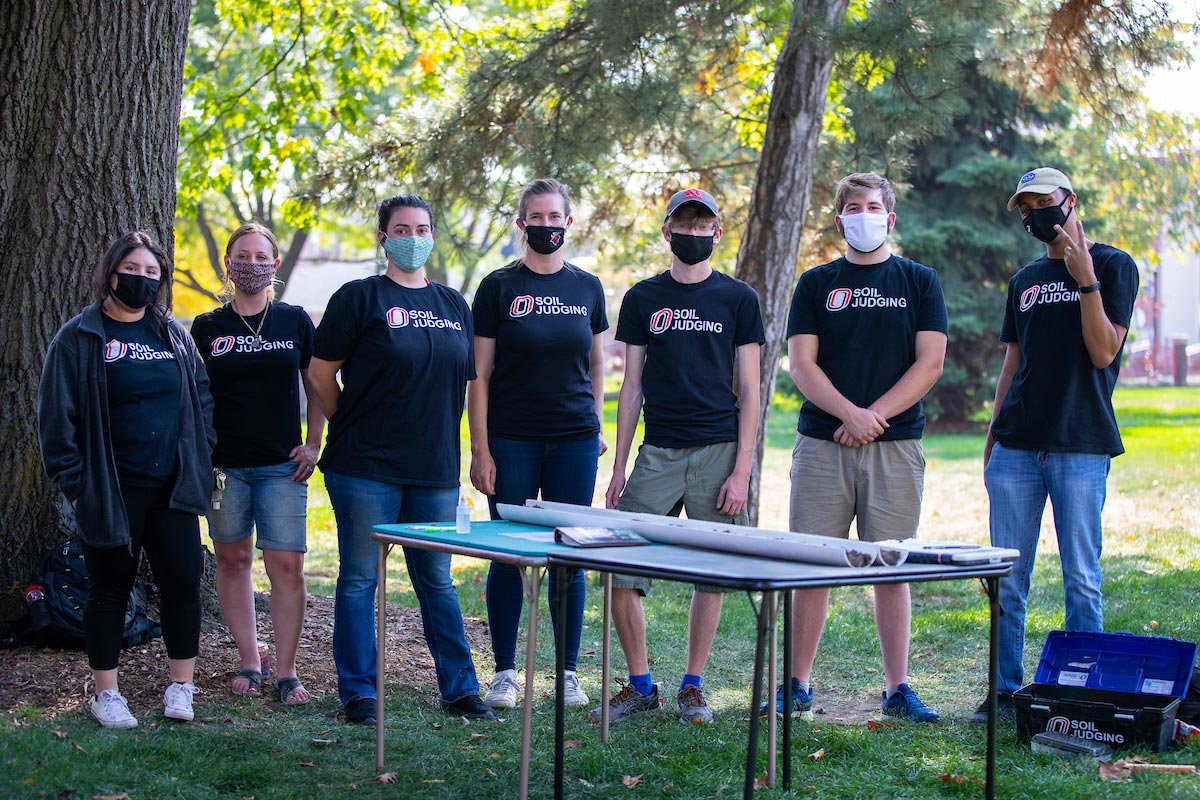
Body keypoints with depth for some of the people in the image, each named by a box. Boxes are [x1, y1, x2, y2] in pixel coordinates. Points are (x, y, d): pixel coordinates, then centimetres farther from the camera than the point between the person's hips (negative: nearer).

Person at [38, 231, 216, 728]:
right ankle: (105, 695, 16)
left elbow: (202, 399, 17)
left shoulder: (173, 334, 11)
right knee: (110, 590, 5)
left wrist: (200, 464, 7)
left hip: (172, 490, 3)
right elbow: (56, 416, -3)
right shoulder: (79, 338, -2)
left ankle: (181, 687, 13)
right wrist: (74, 482, -8)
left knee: (184, 583, 0)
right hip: (110, 494, -3)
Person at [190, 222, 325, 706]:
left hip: (281, 466, -1)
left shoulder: (295, 321, 5)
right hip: (223, 464, 1)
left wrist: (313, 445, 4)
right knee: (233, 559, 7)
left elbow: (317, 387, 12)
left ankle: (286, 672, 1)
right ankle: (249, 663, 18)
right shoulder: (207, 328, 5)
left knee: (287, 565, -6)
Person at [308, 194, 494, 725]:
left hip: (434, 469, 4)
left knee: (437, 581, 11)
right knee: (359, 580, 2)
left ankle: (459, 688, 18)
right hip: (365, 468, -4)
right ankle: (358, 693, 11)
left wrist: (451, 441, 13)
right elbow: (320, 372, -1)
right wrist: (352, 428, 6)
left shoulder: (453, 305, 13)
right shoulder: (360, 297, -3)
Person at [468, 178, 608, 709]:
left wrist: (595, 427, 12)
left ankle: (568, 672, 13)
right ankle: (505, 672, 11)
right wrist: (480, 450, -7)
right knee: (509, 556, 0)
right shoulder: (499, 287, 0)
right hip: (511, 440, -2)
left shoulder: (587, 288, 8)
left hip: (574, 439, 2)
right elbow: (479, 375, -1)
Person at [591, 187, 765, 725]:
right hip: (658, 453, 2)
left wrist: (742, 470, -6)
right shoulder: (643, 299, 10)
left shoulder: (737, 299, 5)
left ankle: (693, 686, 16)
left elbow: (749, 390, 3)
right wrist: (618, 469, 6)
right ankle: (640, 684, 9)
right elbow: (632, 387, 11)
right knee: (620, 573, -5)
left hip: (719, 452, -1)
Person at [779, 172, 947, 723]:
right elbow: (801, 364, 2)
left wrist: (874, 417, -10)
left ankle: (897, 689, 9)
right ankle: (798, 685, 9)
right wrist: (850, 412, -14)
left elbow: (930, 364, 1)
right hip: (822, 444, 0)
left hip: (895, 445, 0)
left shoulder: (919, 282, 9)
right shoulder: (816, 284, 10)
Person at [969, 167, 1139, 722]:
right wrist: (992, 437, 13)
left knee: (1081, 580, -3)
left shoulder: (1113, 266, 2)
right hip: (1017, 447, 5)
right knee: (1007, 580, 3)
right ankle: (1005, 692, 10)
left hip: (1080, 446, -5)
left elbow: (1104, 352, -8)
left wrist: (1085, 279, -16)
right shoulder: (1025, 281, 19)